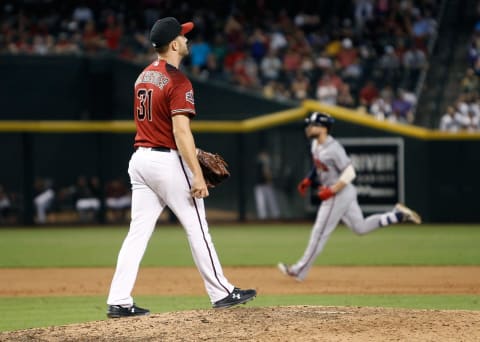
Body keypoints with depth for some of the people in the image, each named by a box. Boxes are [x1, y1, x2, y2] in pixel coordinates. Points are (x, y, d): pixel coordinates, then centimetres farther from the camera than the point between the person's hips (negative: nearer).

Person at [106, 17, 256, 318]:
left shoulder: (144, 76, 13)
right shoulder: (178, 81, -14)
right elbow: (180, 130, -21)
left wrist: (189, 150, 24)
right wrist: (197, 174, -22)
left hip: (140, 157, 8)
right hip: (167, 161, -8)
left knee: (138, 232, 5)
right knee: (197, 228, 3)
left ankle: (119, 302, -1)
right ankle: (222, 293, 11)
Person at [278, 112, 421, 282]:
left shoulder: (333, 148, -24)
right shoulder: (316, 144, 4)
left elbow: (350, 173, -25)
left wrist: (331, 190, -27)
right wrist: (308, 180, 13)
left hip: (339, 195, -10)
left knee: (319, 232, -3)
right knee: (360, 227, 17)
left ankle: (300, 271, 3)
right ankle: (398, 215, 15)